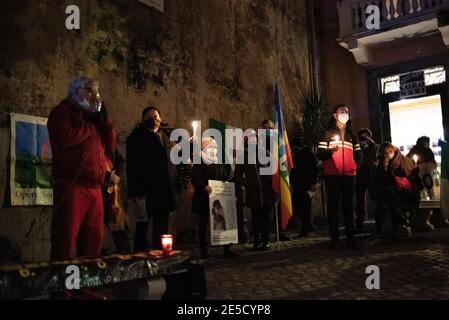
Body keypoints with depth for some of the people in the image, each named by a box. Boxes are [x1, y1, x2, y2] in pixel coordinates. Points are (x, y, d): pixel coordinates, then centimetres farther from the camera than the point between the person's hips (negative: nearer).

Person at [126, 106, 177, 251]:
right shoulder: (136, 137, 1)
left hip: (165, 191, 6)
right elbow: (132, 166, -8)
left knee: (162, 228, 9)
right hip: (146, 191, -6)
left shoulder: (165, 138, 19)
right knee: (143, 226, -1)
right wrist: (135, 193, -17)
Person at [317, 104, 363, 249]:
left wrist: (356, 164, 3)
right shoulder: (328, 132, 5)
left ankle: (350, 237, 8)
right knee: (333, 206, -3)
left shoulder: (352, 134, 18)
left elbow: (358, 153, 22)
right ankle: (334, 238, 1)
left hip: (349, 175, 4)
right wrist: (330, 151, -21)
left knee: (348, 206, 3)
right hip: (332, 175, -3)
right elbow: (320, 153, -2)